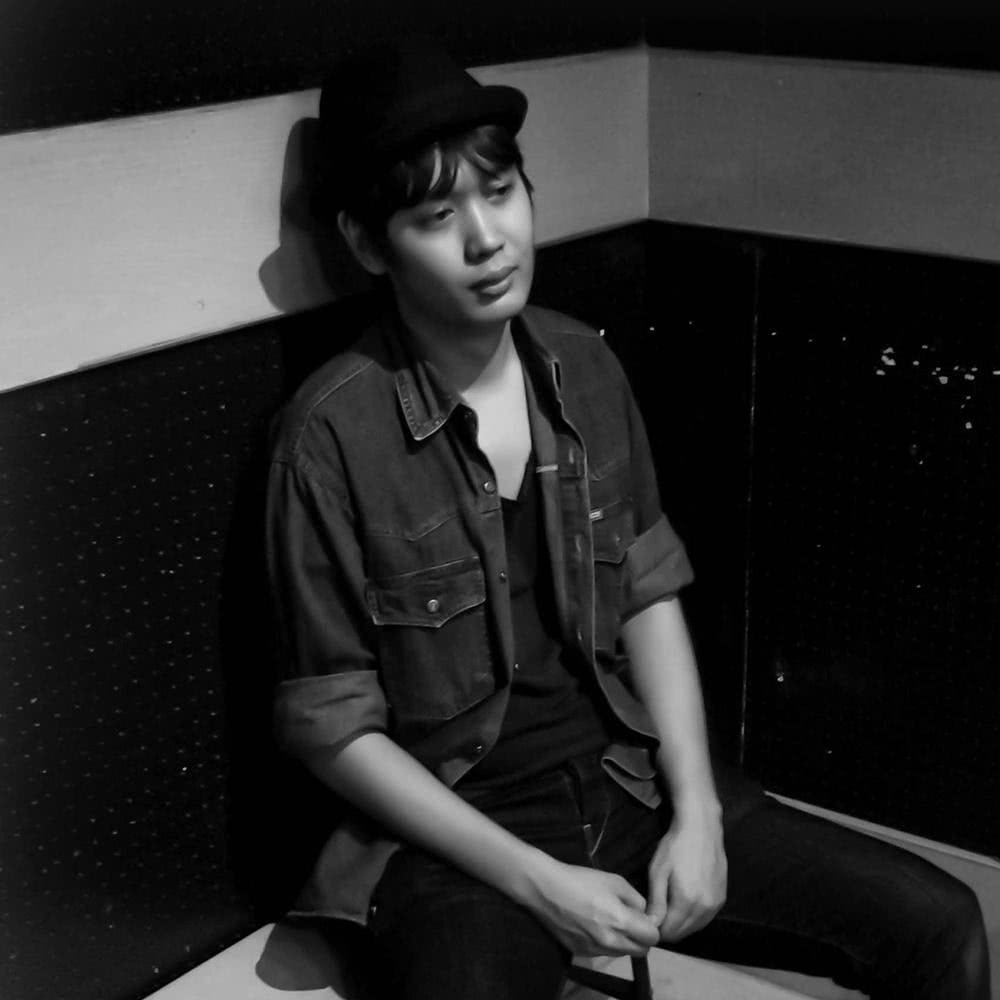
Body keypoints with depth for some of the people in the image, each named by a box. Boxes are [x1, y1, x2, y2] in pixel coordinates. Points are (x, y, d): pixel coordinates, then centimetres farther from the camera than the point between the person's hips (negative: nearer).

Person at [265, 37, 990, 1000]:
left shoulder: (586, 368, 1)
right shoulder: (332, 434, -16)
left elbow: (650, 596, 7)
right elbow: (334, 729, -11)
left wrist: (696, 812, -4)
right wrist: (538, 883, -14)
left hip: (629, 781, 5)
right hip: (457, 834, -4)